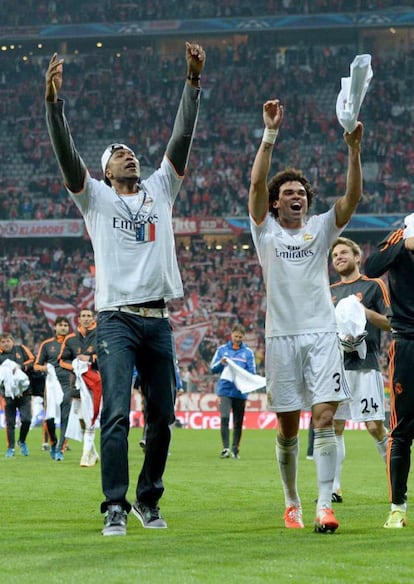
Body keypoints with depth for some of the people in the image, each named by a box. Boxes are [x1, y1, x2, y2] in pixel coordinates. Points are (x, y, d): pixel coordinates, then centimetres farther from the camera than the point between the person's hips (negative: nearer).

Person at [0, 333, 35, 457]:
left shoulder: (21, 349, 8)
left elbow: (32, 361, -2)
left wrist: (21, 366, -16)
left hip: (24, 392, 0)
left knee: (26, 419, -8)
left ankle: (22, 442, 17)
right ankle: (11, 448, 11)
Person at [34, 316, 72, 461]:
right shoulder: (47, 344, 11)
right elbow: (36, 365, 12)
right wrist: (44, 368, -10)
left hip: (68, 385, 0)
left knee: (65, 418, -7)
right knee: (49, 418, -4)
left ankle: (60, 449, -4)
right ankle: (53, 443, 20)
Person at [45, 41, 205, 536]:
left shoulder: (160, 189, 16)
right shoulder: (95, 197, 9)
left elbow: (182, 137, 9)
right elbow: (66, 153, -3)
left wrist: (193, 82, 1)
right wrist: (53, 102, -16)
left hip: (158, 319, 4)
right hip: (116, 318, -4)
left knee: (162, 416, 5)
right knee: (116, 413, -13)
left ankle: (147, 500, 18)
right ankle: (115, 508, -13)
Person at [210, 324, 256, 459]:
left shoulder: (248, 352, 6)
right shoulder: (222, 349, 7)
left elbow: (252, 372, 5)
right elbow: (212, 368, 7)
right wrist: (221, 363, -13)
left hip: (240, 391, 1)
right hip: (225, 389, -1)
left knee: (238, 422, 6)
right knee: (224, 418, -16)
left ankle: (235, 449, 16)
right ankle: (225, 448, -16)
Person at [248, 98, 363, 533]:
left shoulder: (321, 228, 10)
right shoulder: (266, 230, 8)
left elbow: (352, 196, -4)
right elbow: (256, 183, -5)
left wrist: (354, 150, -18)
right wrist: (270, 132, -13)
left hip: (322, 334, 0)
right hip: (281, 335, 0)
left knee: (324, 419, -11)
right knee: (287, 427, 4)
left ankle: (324, 506, -16)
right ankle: (291, 503, 19)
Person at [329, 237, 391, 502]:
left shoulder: (373, 285, 4)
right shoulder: (330, 292, 20)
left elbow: (391, 323, -1)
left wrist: (368, 313, -16)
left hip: (365, 364, -5)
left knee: (375, 426, -9)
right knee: (334, 427, 1)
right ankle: (333, 488, 4)